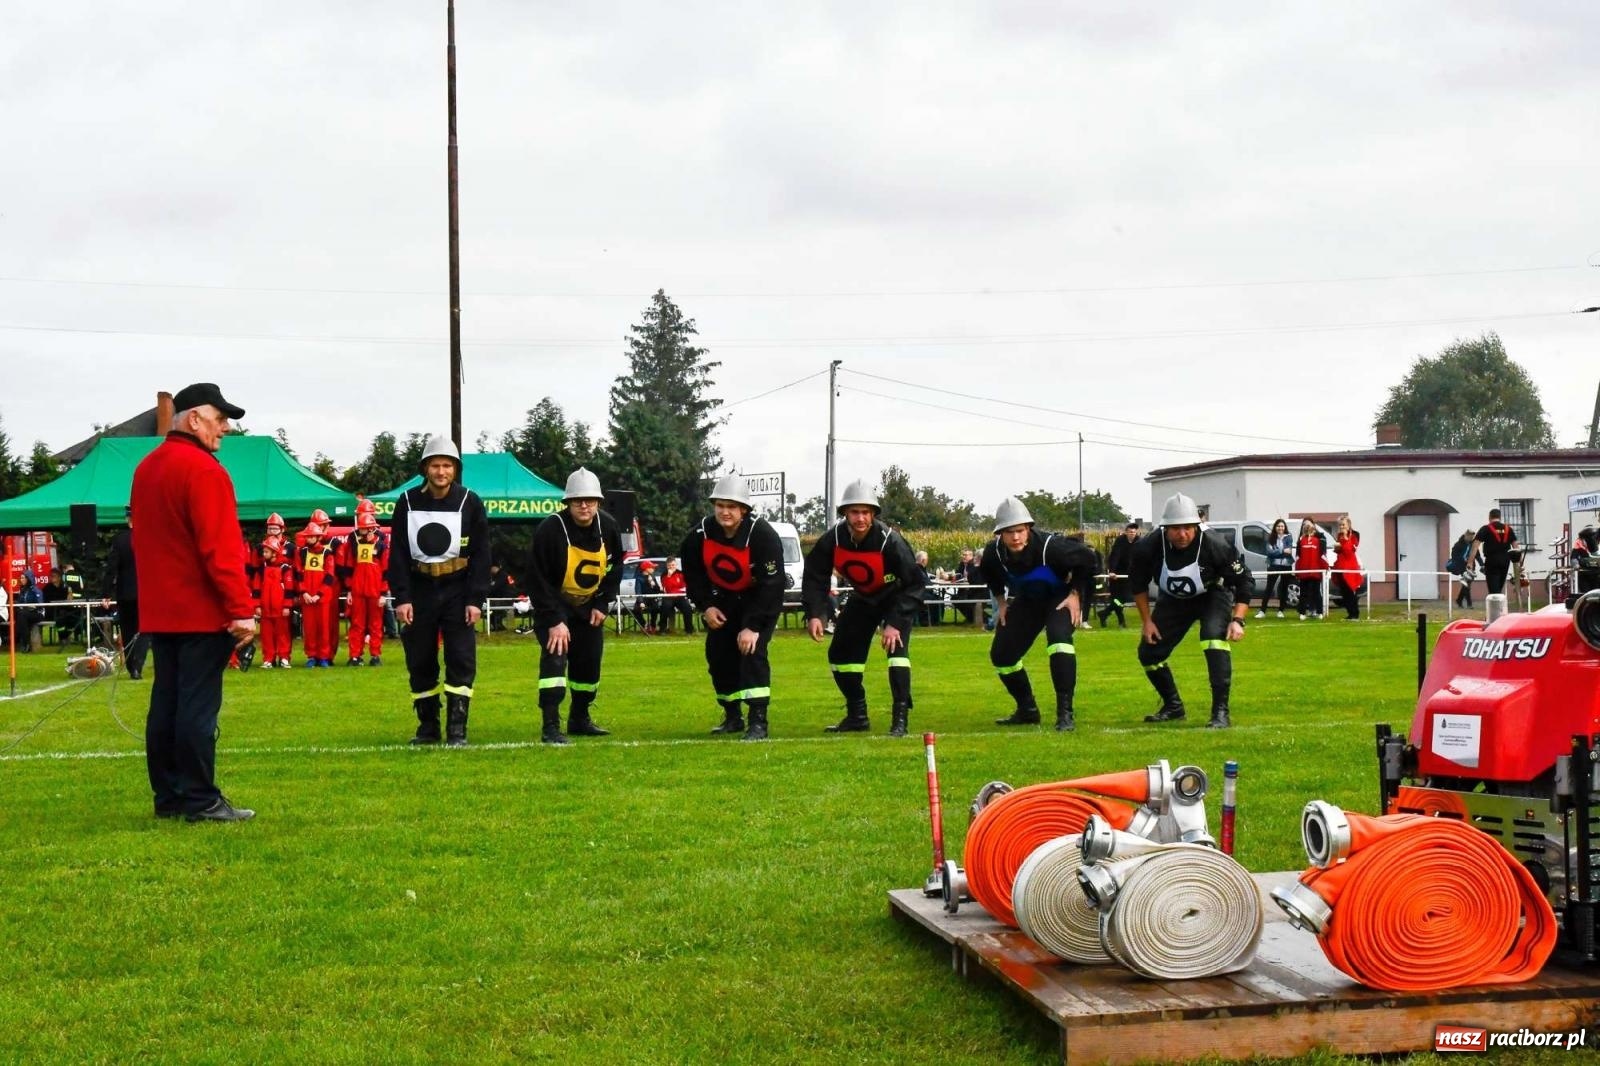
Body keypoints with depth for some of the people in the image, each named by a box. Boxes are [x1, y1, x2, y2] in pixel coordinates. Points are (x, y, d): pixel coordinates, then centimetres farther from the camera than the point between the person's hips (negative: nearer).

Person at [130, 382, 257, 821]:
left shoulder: (146, 468, 15)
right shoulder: (203, 469, -14)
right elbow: (220, 549, -20)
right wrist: (241, 611, -19)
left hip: (159, 611, 9)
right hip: (203, 613, -9)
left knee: (165, 703, 11)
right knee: (199, 706, -5)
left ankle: (168, 797, 15)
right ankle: (200, 801, -3)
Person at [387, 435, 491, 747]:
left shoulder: (470, 503, -3)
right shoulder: (407, 502, 0)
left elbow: (481, 555, -3)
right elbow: (398, 554, 1)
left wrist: (476, 600, -10)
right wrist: (401, 598, -7)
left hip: (457, 591, -2)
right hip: (420, 590, 2)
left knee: (461, 661, -7)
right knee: (420, 663, 6)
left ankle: (457, 730, -3)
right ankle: (428, 727, 17)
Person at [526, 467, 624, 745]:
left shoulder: (609, 527, -11)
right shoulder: (549, 530, -26)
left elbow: (615, 569, 4)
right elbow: (538, 580, -24)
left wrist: (602, 605, -4)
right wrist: (554, 621, -26)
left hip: (589, 607, 5)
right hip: (554, 606, -5)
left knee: (589, 663, 9)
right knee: (555, 657, -21)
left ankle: (579, 719, 29)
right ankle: (550, 727, -21)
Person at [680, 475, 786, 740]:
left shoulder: (762, 535, -29)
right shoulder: (700, 534, -16)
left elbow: (771, 586, -29)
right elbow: (693, 574, 1)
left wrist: (753, 626, -31)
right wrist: (705, 606, -11)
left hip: (760, 600, -5)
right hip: (724, 600, 5)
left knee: (752, 650, -21)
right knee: (718, 655, 4)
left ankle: (758, 721, -19)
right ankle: (732, 716, 23)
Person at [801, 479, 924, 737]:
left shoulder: (890, 541, -32)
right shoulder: (832, 539, -22)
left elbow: (913, 584, -28)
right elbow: (815, 577, -10)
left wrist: (894, 623, -34)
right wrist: (814, 614, -23)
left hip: (897, 597, -5)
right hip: (862, 598, 5)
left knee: (897, 646, -25)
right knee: (840, 653, 4)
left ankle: (900, 718, -21)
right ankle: (857, 716, 19)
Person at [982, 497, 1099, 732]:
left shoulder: (1049, 547, -35)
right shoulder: (994, 552, -21)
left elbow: (1089, 558, -18)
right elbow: (990, 575, 6)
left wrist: (1076, 594, -17)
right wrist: (1002, 601, 5)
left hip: (1061, 596, -5)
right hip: (1027, 600, 5)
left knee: (1058, 637, -34)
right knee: (1001, 654, 1)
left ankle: (1065, 713, -29)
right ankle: (1027, 711, 23)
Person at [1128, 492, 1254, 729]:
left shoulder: (1215, 546, -33)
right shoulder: (1148, 547, -28)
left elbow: (1244, 581, -20)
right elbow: (1139, 583, -6)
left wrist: (1238, 620, -29)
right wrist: (1146, 620, -4)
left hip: (1213, 595, -3)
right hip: (1174, 600, 3)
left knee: (1214, 637, -30)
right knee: (1148, 652, 2)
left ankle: (1221, 712, -26)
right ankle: (1173, 706, 26)